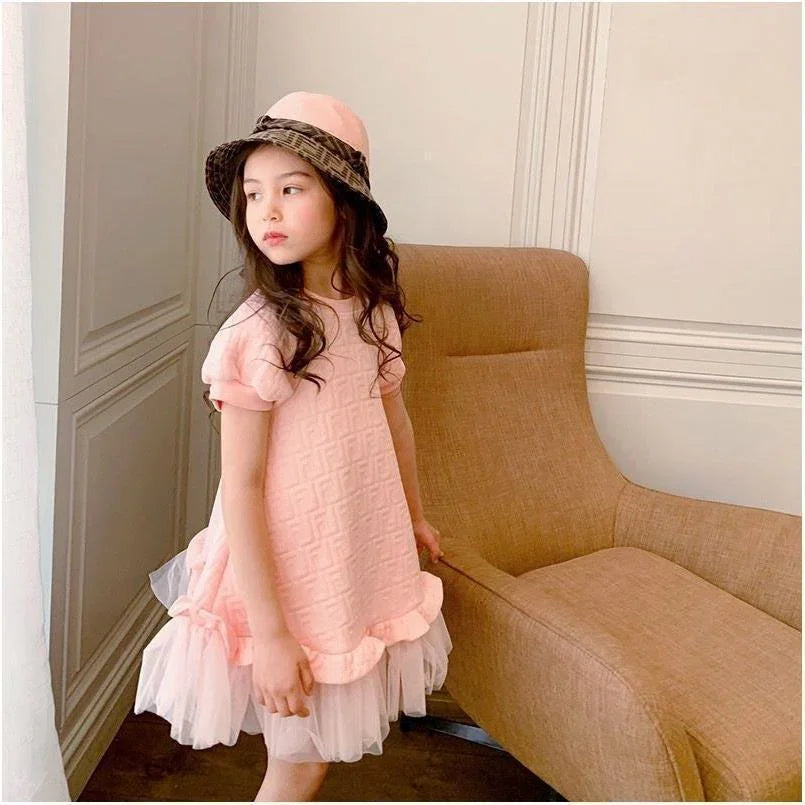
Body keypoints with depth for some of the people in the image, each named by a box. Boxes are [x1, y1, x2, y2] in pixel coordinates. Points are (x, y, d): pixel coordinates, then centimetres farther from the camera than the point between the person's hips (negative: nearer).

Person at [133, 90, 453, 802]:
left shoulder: (374, 308, -2)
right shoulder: (257, 334, -21)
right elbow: (241, 486, -20)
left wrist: (415, 516, 26)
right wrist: (268, 631, -20)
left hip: (363, 562, 6)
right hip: (288, 579, -6)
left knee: (321, 745, 19)